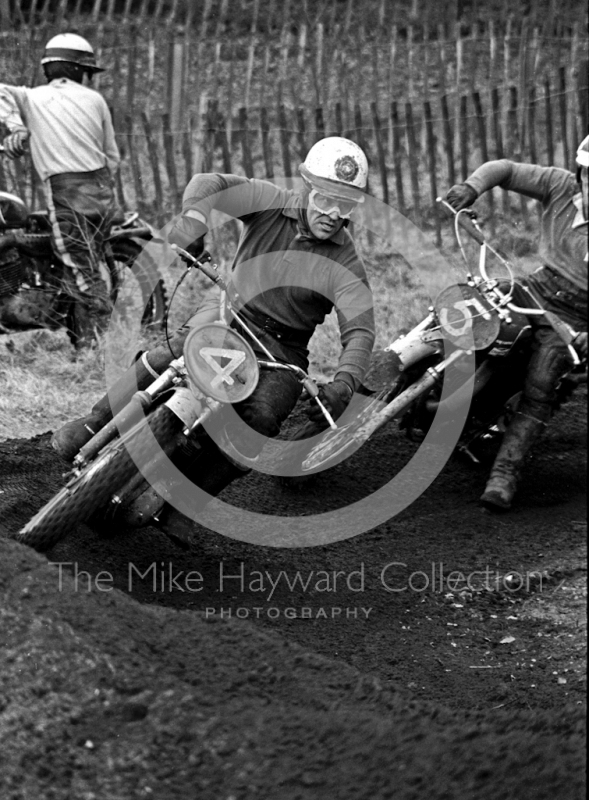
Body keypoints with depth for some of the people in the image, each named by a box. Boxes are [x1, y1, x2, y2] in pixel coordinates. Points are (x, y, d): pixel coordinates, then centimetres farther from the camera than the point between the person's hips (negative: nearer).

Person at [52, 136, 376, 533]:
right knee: (169, 355, -31)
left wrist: (343, 384, -36)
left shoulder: (345, 263, -9)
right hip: (230, 313, 1)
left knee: (260, 418, -30)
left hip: (283, 351, 0)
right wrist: (192, 220, -32)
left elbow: (360, 330, -17)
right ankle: (92, 426, -20)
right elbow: (210, 184, -10)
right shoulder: (273, 203, -3)